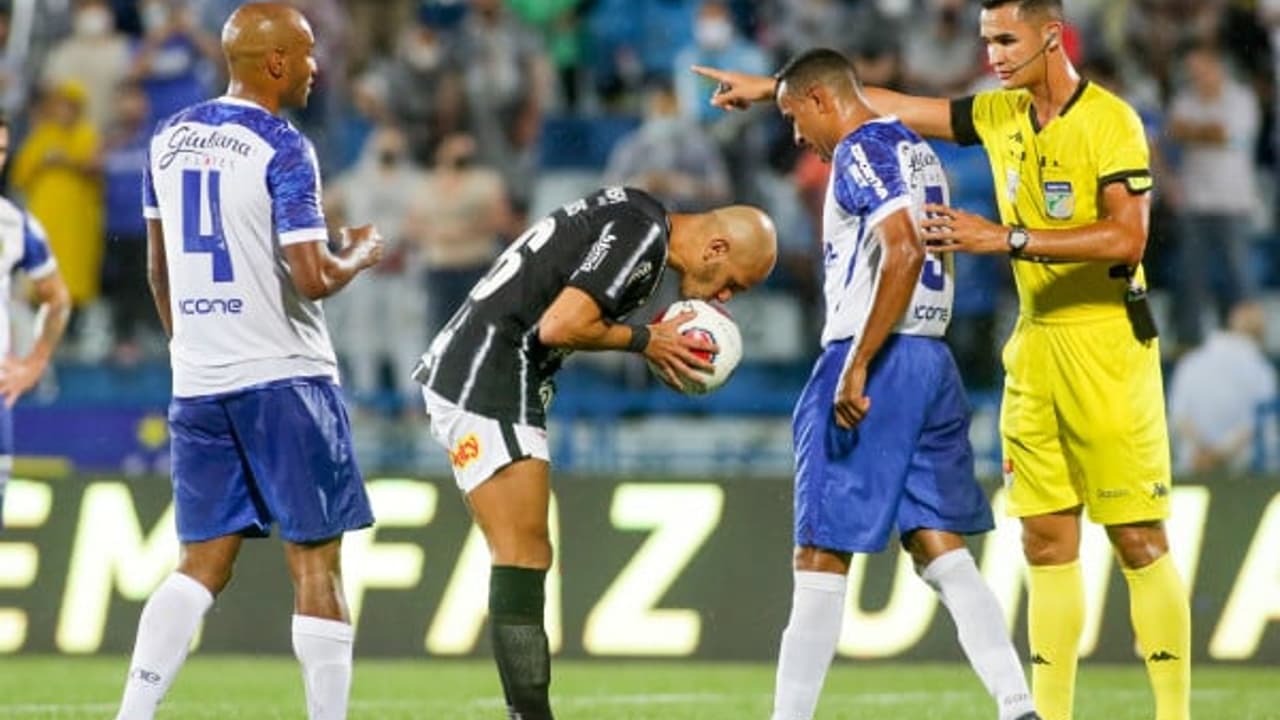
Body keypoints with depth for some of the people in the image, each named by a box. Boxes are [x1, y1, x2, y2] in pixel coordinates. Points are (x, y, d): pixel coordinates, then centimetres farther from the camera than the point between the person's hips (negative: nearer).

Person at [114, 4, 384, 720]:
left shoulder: (170, 139, 9)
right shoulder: (284, 150, -12)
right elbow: (313, 279, -17)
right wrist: (361, 256, 3)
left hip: (197, 383, 6)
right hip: (284, 378, -6)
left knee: (204, 563, 10)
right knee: (316, 562, 1)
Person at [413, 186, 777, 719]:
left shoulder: (635, 215, 16)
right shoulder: (641, 235, -15)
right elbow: (560, 326, -23)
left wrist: (655, 339, 4)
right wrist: (644, 340, -8)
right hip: (488, 381, -10)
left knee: (523, 561, 9)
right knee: (523, 561, -11)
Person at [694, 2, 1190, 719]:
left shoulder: (1111, 121, -11)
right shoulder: (1001, 115, 10)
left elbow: (1127, 236, -20)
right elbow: (896, 107, 18)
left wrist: (1008, 239, -23)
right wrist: (772, 87, 19)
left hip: (1107, 342, -7)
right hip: (1035, 342, 7)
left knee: (1139, 540, -6)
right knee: (1046, 541, 4)